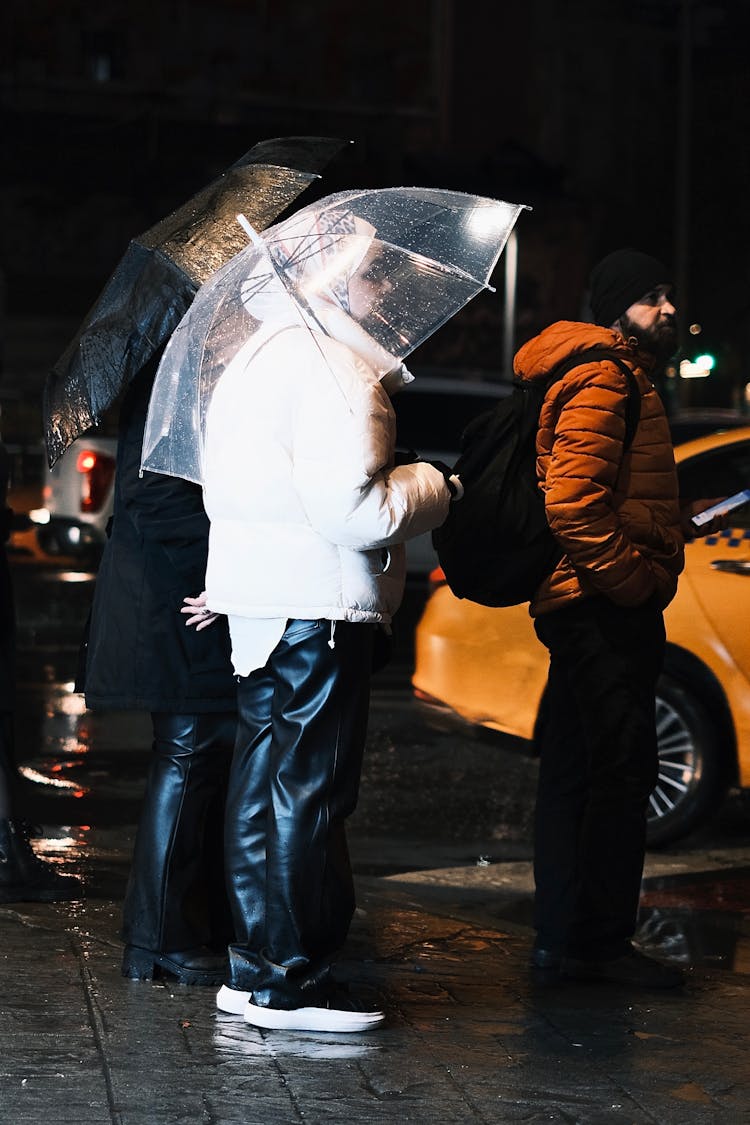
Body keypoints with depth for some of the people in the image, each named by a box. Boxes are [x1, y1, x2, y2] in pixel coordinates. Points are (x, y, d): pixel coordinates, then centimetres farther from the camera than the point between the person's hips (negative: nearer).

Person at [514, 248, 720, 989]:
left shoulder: (622, 379, 22)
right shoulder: (605, 383, -13)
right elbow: (571, 503, -24)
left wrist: (650, 577, 17)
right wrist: (636, 581, -18)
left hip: (591, 610, 11)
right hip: (607, 610, -11)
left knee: (575, 773, 12)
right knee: (621, 769, -8)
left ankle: (560, 940, 18)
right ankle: (601, 942, -4)